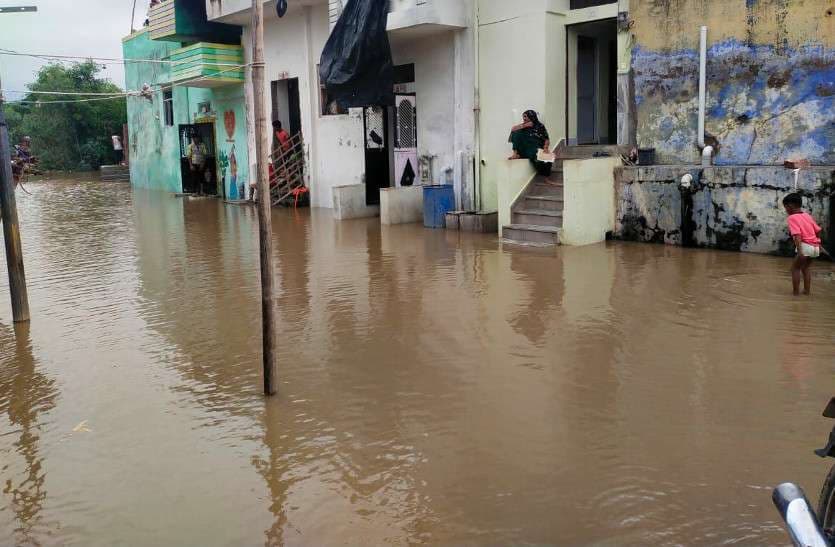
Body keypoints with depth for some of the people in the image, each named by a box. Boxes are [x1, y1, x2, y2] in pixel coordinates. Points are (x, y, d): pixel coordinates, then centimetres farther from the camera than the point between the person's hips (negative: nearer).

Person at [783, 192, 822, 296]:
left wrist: (799, 251, -27)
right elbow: (818, 230, 18)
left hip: (805, 246, -7)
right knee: (806, 266, 25)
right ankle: (807, 290, 26)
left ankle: (796, 292, 6)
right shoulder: (808, 215, 16)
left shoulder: (792, 218, -6)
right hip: (815, 246, 8)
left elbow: (797, 235, -19)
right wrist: (818, 244, 32)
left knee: (795, 268, 7)